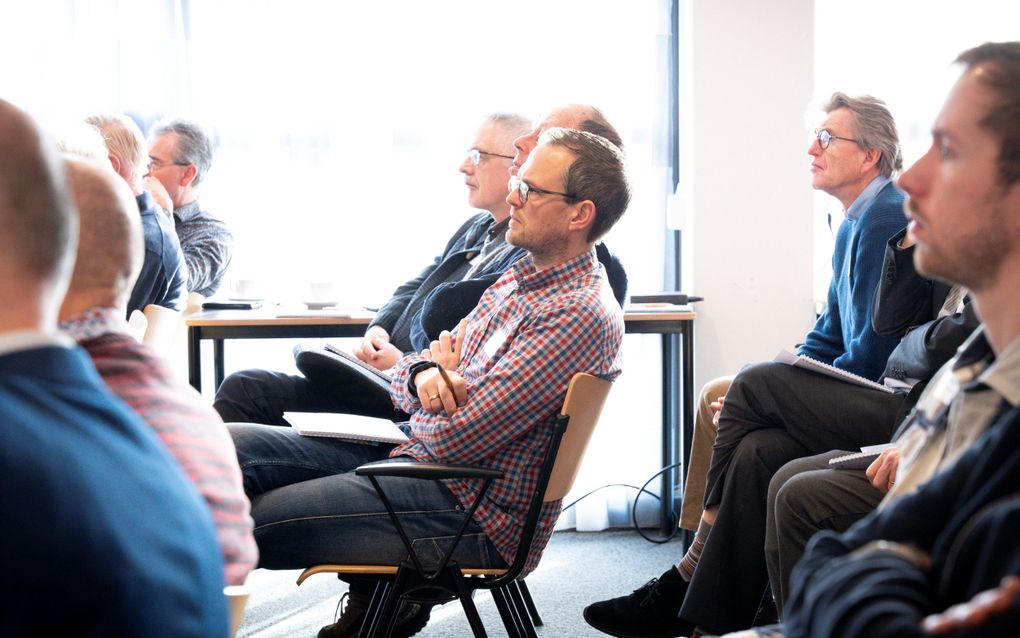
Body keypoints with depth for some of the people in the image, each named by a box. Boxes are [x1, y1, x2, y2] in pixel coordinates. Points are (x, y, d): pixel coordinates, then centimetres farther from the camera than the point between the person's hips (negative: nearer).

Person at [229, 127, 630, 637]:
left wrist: (443, 374, 0)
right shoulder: (522, 275, 12)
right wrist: (422, 375, -10)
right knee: (226, 446, 0)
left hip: (470, 509, -10)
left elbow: (456, 438, -21)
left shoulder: (581, 314, -18)